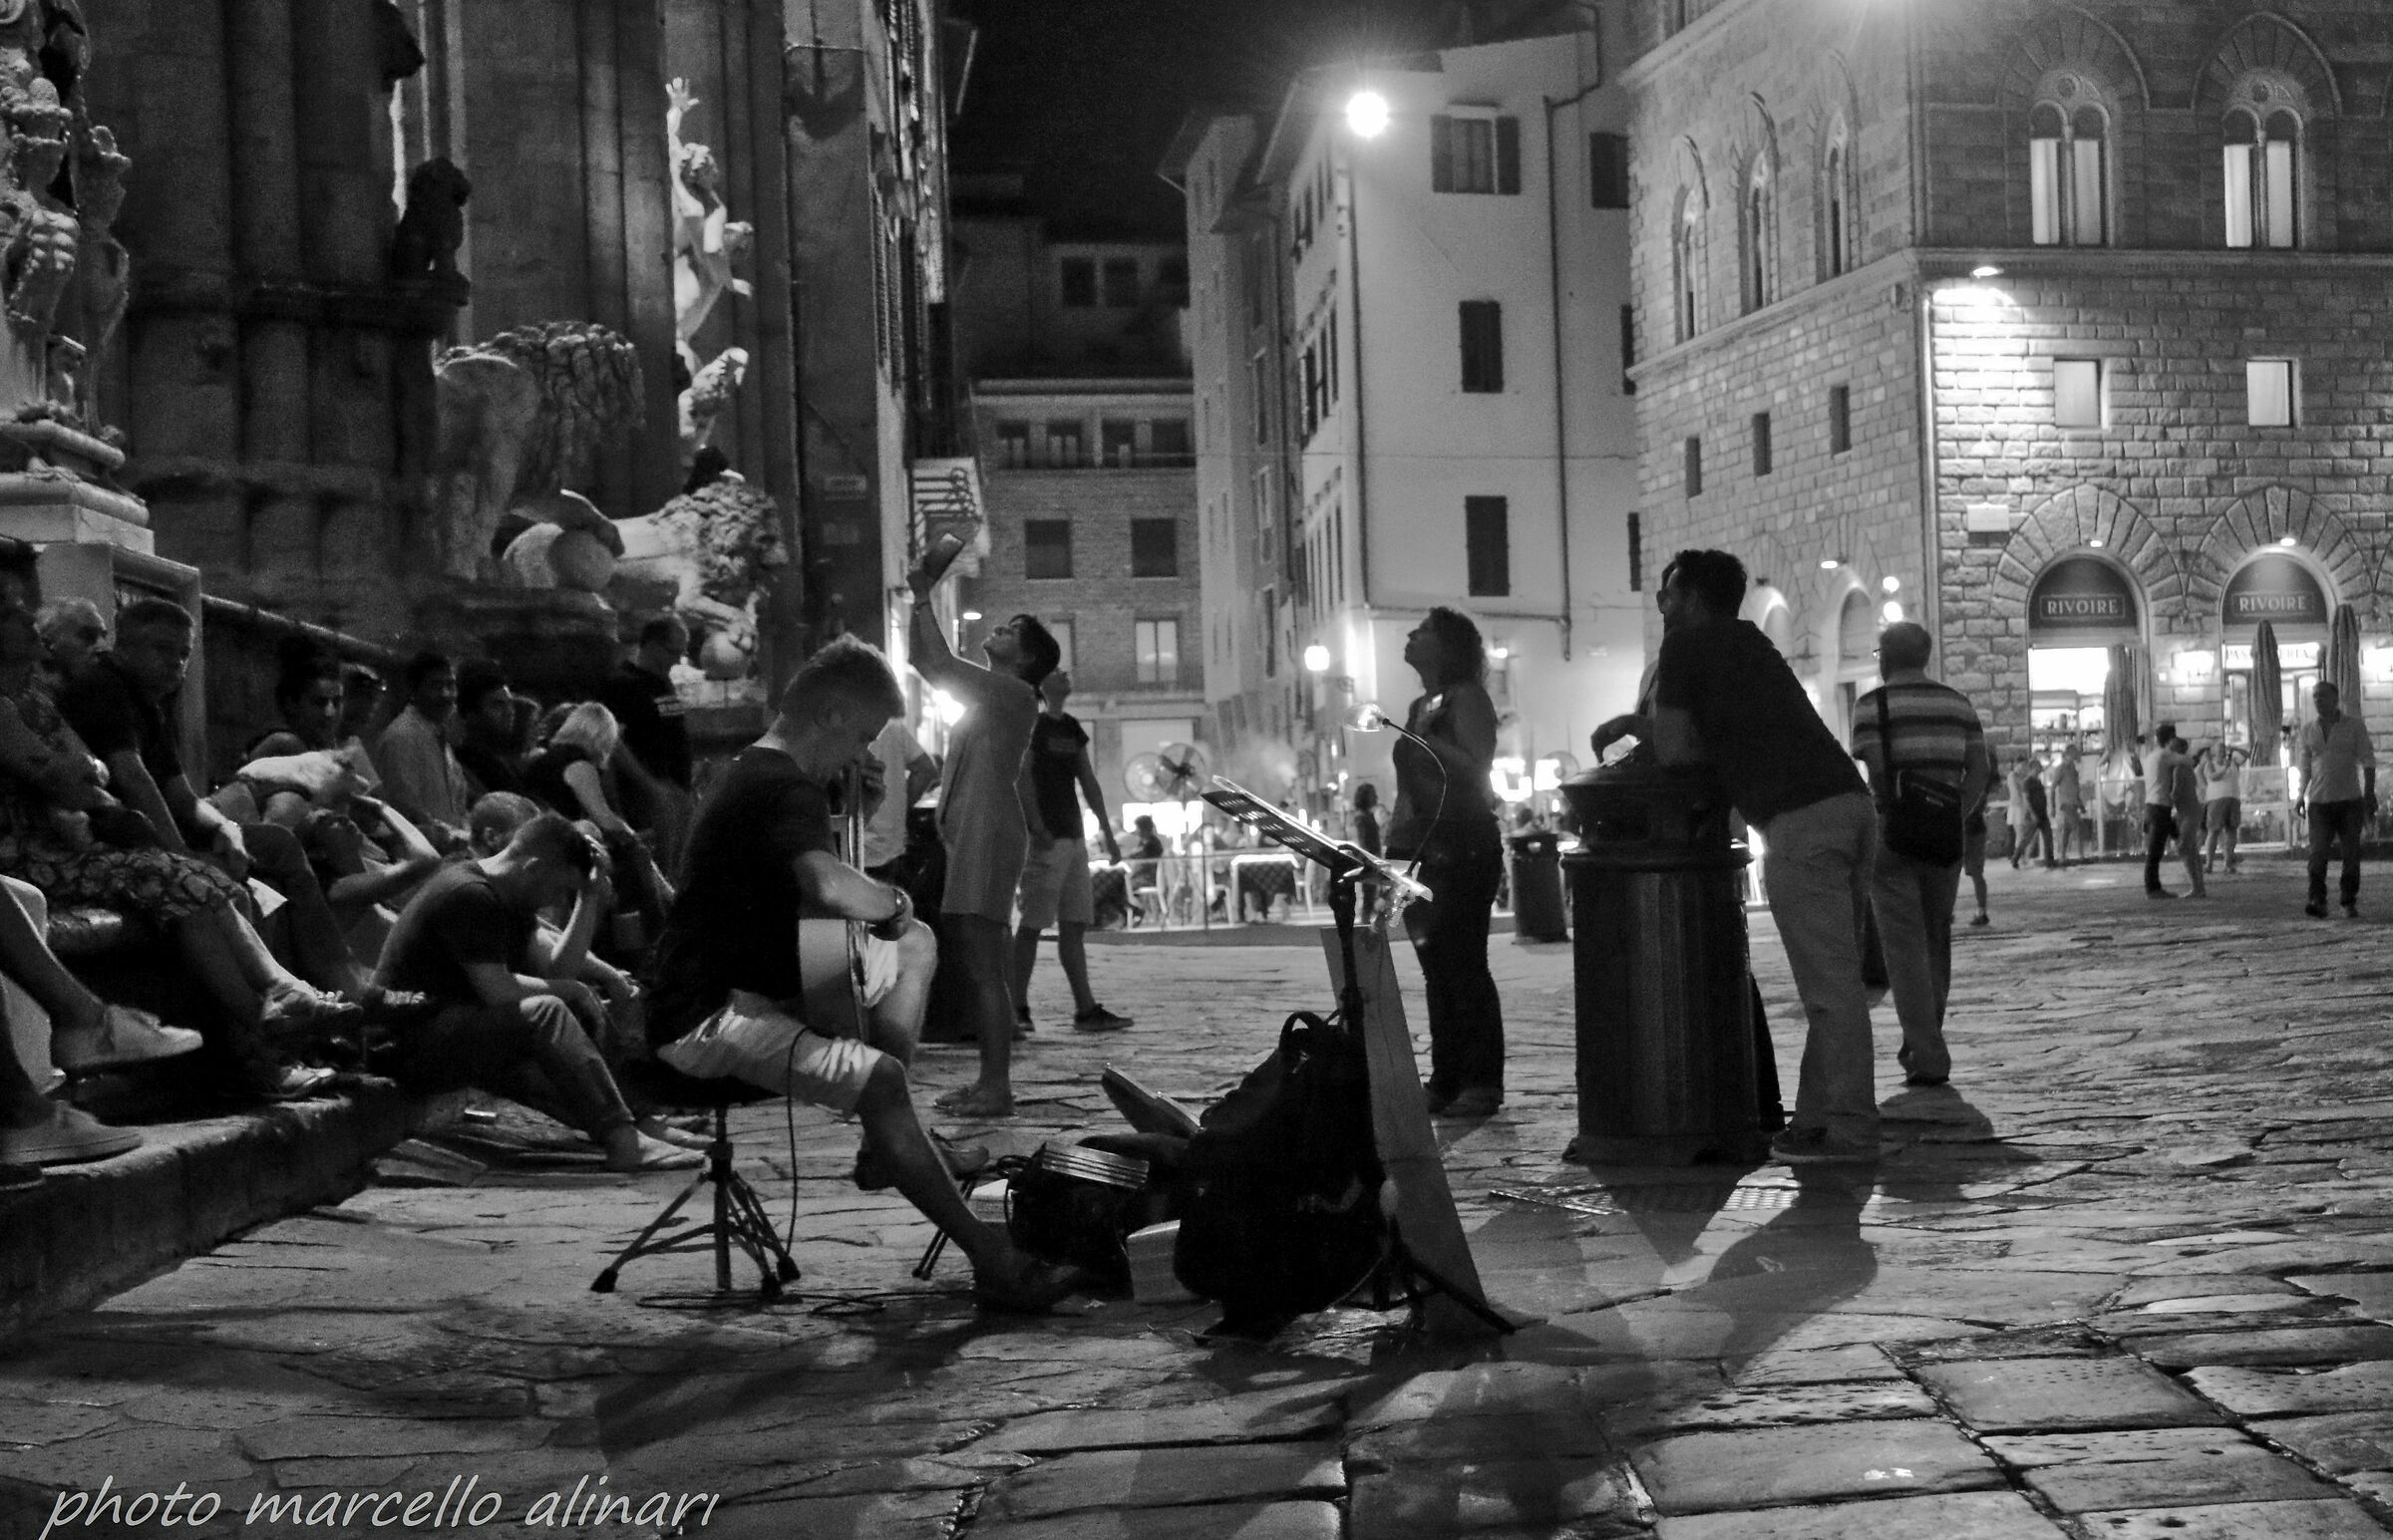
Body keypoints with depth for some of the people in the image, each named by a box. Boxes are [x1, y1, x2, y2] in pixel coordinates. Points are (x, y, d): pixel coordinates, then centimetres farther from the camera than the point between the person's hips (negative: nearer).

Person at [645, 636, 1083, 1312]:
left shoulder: (758, 774, 14)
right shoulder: (783, 786, -20)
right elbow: (829, 885, -41)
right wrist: (893, 901, -19)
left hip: (758, 980, 11)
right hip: (707, 1018, -11)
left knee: (915, 945, 20)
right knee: (878, 1077, -32)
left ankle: (888, 1148, 20)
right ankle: (997, 1267, -28)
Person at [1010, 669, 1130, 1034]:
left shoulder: (1072, 728, 17)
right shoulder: (1031, 726, -5)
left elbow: (1089, 783, 19)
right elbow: (1022, 781, -13)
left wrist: (1108, 833, 16)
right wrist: (1038, 829, -24)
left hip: (1073, 836, 8)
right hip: (1045, 838, -8)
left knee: (1075, 925, 5)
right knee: (1033, 923, -6)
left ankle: (1085, 1009, 4)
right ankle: (1016, 1007, -2)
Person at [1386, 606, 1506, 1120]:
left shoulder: (1467, 698, -6)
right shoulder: (1420, 705, 19)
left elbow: (1475, 768, -18)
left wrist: (1425, 738, -21)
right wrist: (1394, 845, 15)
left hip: (1464, 847, -8)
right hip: (1421, 847, 8)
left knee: (1464, 965, -8)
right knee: (1437, 968, 8)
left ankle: (1482, 1082, -5)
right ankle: (1445, 1079, 12)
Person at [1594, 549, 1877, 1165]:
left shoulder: (1686, 645, 3)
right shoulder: (1748, 641, 27)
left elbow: (1674, 749, 0)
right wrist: (1631, 723, 36)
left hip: (1802, 819, -9)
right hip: (1851, 800, 9)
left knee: (1829, 984, -7)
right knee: (1834, 980, 11)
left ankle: (1848, 1129, -4)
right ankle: (1820, 1114, 16)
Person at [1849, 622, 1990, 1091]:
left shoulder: (1872, 705, -5)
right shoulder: (1957, 703, 9)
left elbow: (1878, 773, -15)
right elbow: (1980, 772, 2)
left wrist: (1885, 822, -2)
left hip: (1892, 836, -4)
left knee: (1905, 947, -2)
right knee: (1935, 940, 18)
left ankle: (1929, 1058, -10)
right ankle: (1922, 1045, 27)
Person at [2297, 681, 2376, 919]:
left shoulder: (2354, 726, 2)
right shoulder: (2308, 729, 10)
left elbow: (2368, 762, 1)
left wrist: (2369, 794, -6)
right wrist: (2301, 795, 9)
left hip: (2350, 800, -1)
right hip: (2319, 801, 1)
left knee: (2351, 853, 2)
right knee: (2317, 851, -13)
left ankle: (2349, 904, 10)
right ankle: (2317, 902, -18)